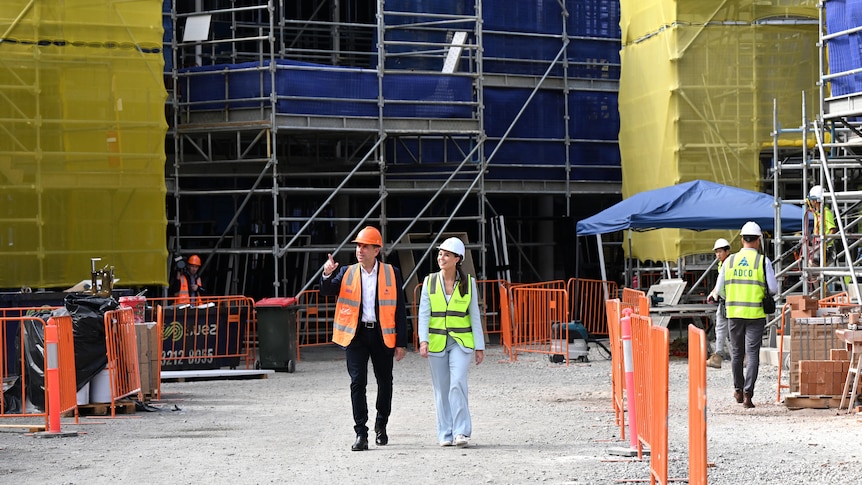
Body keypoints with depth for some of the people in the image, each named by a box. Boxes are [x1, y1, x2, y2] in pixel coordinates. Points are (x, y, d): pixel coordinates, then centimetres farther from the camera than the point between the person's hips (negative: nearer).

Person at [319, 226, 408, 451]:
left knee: (385, 382, 12)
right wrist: (327, 275, -27)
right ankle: (361, 433, -6)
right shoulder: (347, 273, 6)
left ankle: (381, 425, 33)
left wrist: (401, 342, -2)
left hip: (382, 335, 0)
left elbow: (400, 309, 2)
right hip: (356, 334, 0)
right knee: (357, 383, -7)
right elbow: (327, 292, -6)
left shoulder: (391, 273, 1)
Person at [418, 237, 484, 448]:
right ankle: (445, 434, 13)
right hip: (436, 342, 2)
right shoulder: (430, 281, 4)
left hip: (461, 342, -2)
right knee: (441, 389, 5)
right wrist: (423, 341, -14)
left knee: (458, 384, -17)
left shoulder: (468, 283, 2)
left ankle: (461, 432, -15)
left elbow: (475, 316, 5)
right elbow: (424, 314, -1)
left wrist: (479, 347, 3)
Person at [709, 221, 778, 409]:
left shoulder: (730, 260, 2)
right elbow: (773, 289, -6)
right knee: (752, 353, -1)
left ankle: (738, 390, 27)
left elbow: (719, 290, 5)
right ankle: (748, 393, -9)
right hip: (756, 313, -2)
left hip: (734, 312, 2)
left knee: (736, 352, 15)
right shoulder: (763, 261, -5)